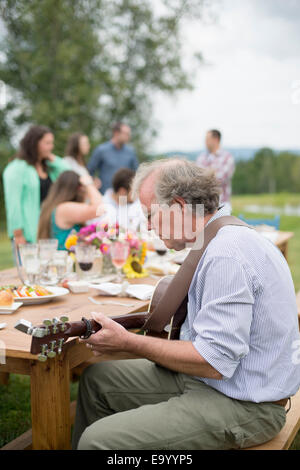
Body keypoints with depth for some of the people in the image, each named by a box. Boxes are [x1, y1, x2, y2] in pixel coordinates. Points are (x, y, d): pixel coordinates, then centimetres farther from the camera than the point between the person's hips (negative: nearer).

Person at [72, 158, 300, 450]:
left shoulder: (226, 255, -25)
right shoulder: (226, 237, 8)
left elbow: (214, 362, -27)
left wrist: (127, 342, -17)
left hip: (243, 405, -10)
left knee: (98, 439, -19)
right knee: (97, 379, 13)